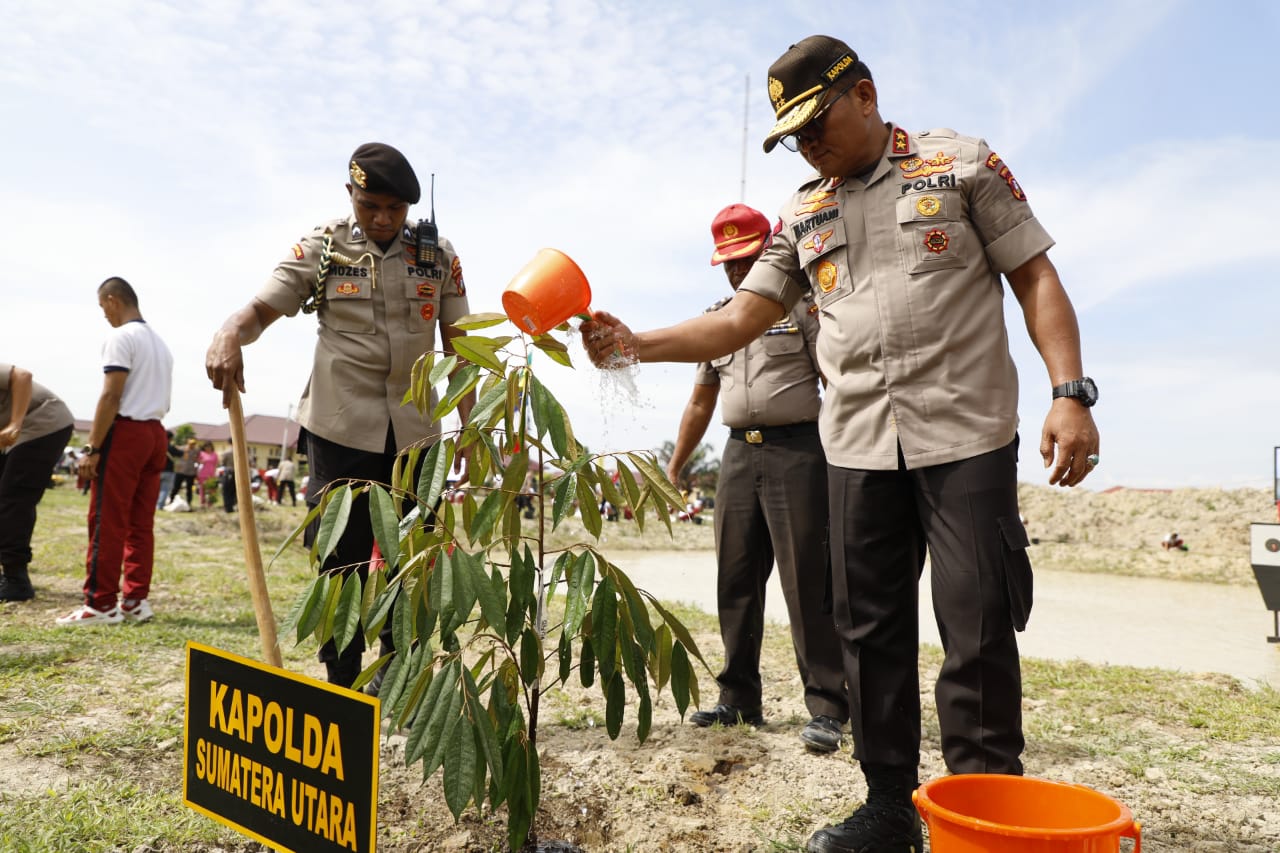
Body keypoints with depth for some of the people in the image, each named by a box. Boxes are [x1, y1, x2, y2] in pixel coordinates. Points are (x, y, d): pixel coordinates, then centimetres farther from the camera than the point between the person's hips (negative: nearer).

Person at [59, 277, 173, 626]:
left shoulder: (121, 338, -8)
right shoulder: (160, 343, 19)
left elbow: (111, 396, -14)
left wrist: (93, 447, -13)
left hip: (125, 431, -8)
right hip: (155, 434, 8)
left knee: (107, 522, -4)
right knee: (140, 523, 8)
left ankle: (100, 604, -2)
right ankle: (136, 600, 9)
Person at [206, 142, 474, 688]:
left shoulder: (438, 255, 4)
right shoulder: (322, 248, -1)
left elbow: (457, 345, 7)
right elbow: (262, 308, -8)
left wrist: (470, 426, 2)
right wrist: (230, 333, -32)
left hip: (415, 431, 2)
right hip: (341, 429, -2)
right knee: (343, 563, 3)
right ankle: (342, 688, 16)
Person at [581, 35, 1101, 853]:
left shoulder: (963, 163, 4)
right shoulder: (802, 216, 14)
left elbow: (1036, 277, 1)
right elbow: (738, 320, 9)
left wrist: (1071, 393, -11)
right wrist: (636, 344, -5)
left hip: (967, 435, -4)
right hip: (858, 449, 4)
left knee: (978, 629, -4)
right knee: (870, 629, 7)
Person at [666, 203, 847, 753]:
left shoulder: (803, 306, 3)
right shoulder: (716, 318, 19)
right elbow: (700, 403, 22)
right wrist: (673, 468, 18)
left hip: (798, 448, -5)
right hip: (739, 454, 6)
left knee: (807, 582, -6)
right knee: (736, 582, 8)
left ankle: (826, 709, 2)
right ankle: (738, 699, 19)